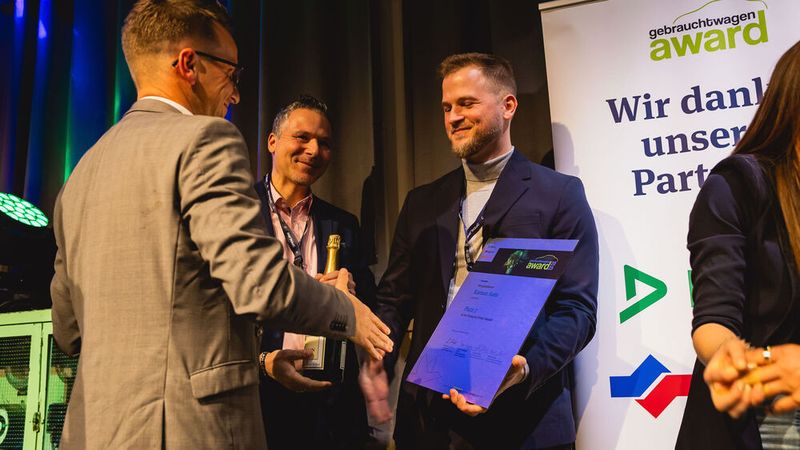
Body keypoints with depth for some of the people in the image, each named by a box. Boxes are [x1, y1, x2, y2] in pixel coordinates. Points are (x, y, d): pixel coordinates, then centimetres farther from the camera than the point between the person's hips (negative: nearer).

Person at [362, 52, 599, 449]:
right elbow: (394, 298, 10)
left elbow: (578, 308, -6)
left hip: (523, 416, -3)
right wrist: (375, 358, -8)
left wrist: (524, 368, -21)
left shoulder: (560, 193, -1)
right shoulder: (422, 203, 11)